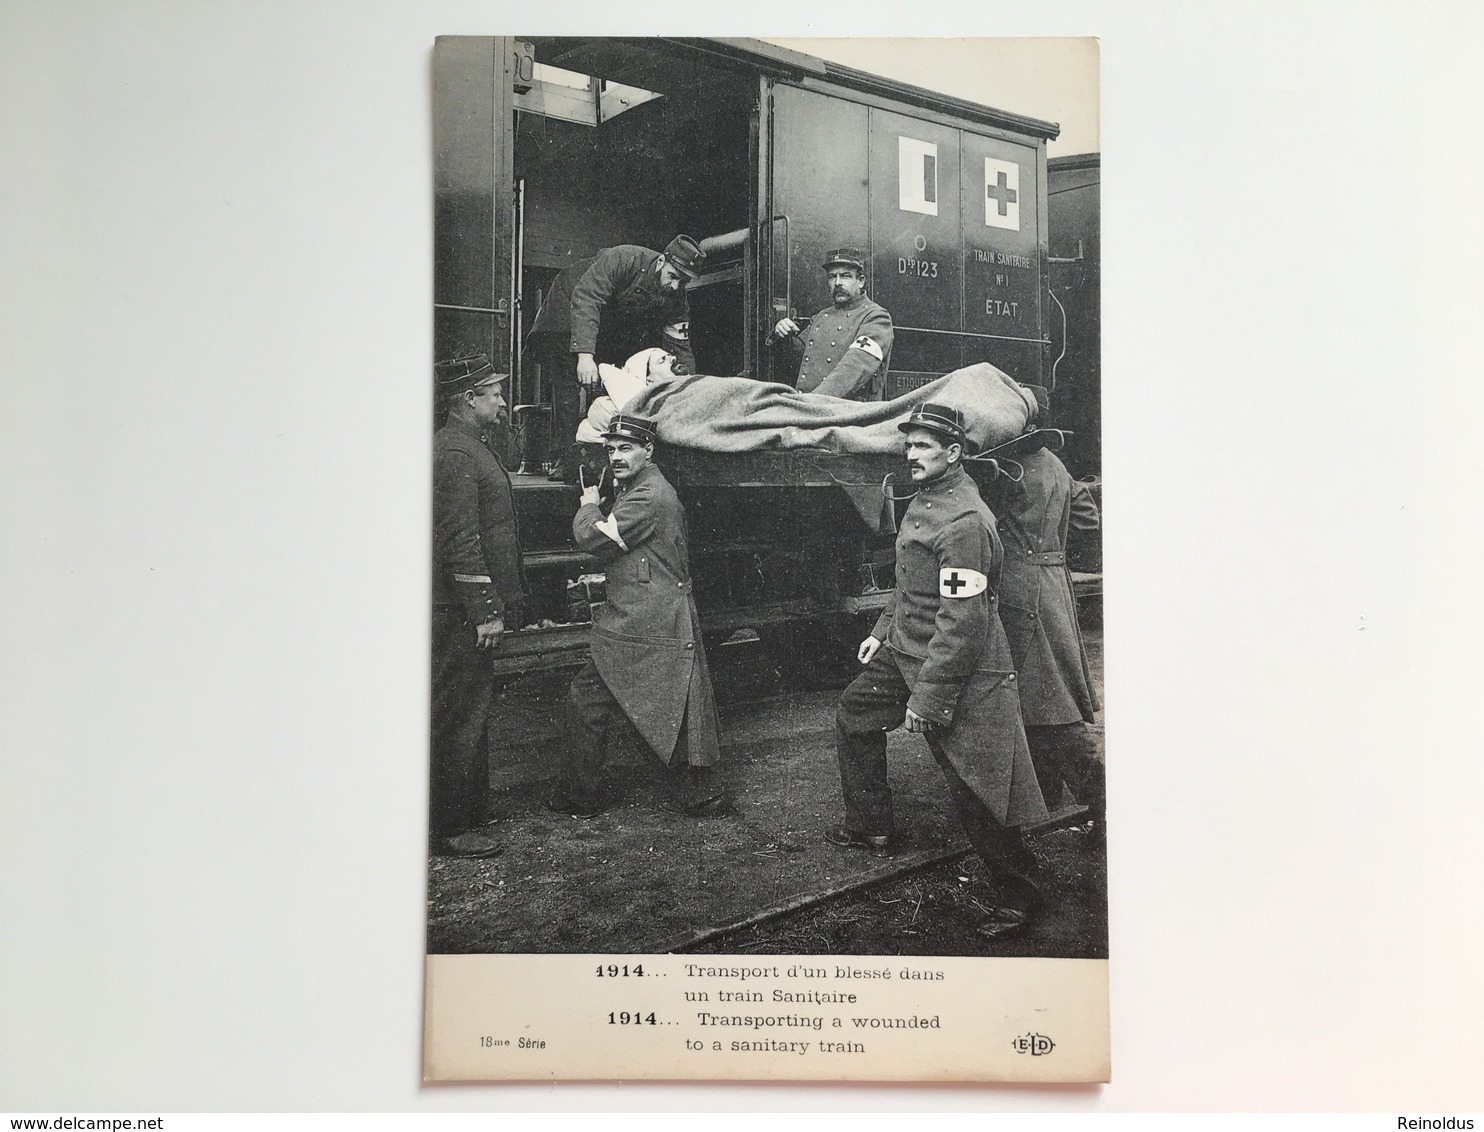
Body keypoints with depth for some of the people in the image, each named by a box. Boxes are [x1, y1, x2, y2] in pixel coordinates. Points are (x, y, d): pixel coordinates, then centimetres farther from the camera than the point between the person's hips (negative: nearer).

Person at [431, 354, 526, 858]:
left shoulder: (470, 447, 16)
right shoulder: (455, 453, -16)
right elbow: (461, 542, -22)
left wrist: (494, 604, 21)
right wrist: (485, 612, -21)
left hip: (468, 610, 10)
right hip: (461, 610, -10)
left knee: (469, 714, 17)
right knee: (461, 717, -3)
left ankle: (468, 811, 29)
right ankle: (451, 830, 5)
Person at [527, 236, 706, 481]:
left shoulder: (677, 301, -16)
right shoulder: (623, 259, -34)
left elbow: (680, 350, -14)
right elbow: (585, 298, -43)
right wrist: (585, 355, -54)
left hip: (613, 330, 6)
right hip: (568, 312, -6)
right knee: (569, 387, -19)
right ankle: (568, 462, -21)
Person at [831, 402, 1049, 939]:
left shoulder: (964, 521, -24)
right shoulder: (926, 499, 8)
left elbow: (963, 621, -26)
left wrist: (928, 696, -24)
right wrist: (883, 631, 22)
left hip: (960, 670, -10)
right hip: (906, 652, 11)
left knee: (973, 785, -4)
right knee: (854, 713, 22)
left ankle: (1018, 894, 11)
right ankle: (871, 828, 36)